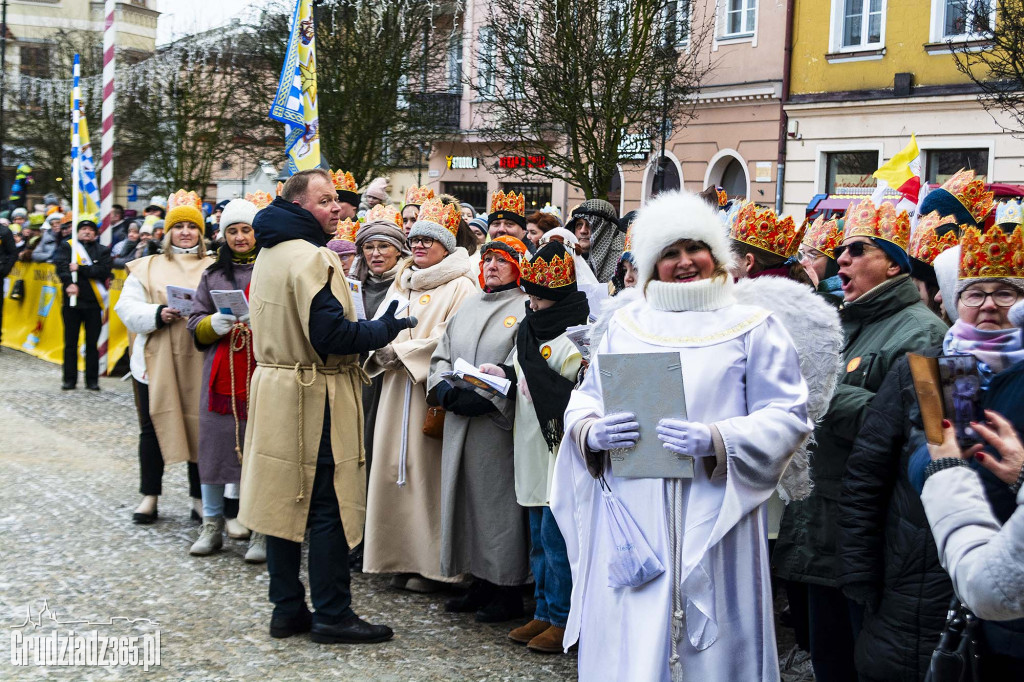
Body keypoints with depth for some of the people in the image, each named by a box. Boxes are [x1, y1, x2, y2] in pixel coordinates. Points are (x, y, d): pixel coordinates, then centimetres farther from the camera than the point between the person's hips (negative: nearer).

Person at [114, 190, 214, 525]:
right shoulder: (147, 267, 10)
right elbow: (127, 307, 1)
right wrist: (157, 314, -16)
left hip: (198, 362, -1)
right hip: (156, 360, 1)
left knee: (198, 425, 3)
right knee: (153, 426, 7)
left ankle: (200, 497, 15)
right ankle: (150, 496, 18)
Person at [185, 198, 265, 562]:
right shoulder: (213, 275, 16)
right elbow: (196, 324, 15)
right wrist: (214, 324, -7)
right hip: (221, 375, 4)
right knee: (214, 445, 5)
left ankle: (262, 532, 5)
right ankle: (211, 526, 17)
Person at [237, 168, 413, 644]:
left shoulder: (269, 253, 14)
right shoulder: (311, 257, -17)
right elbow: (329, 334, -22)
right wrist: (383, 330, -9)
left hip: (274, 389, 9)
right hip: (313, 398, -9)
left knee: (284, 500, 12)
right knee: (328, 508, -2)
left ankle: (287, 609, 20)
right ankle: (332, 616, 4)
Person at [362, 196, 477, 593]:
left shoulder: (459, 286, -3)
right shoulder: (401, 285, 19)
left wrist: (402, 351, -13)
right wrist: (380, 352, -7)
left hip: (433, 390, -6)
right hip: (397, 390, 7)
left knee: (429, 470, -5)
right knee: (396, 468, 4)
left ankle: (434, 565, 2)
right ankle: (403, 558, 12)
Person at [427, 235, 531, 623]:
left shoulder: (525, 309, -4)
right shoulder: (468, 306, 18)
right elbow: (441, 354, 17)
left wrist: (484, 398, -21)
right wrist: (444, 389, -3)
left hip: (500, 422, -7)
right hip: (460, 422, 7)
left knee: (499, 500, -3)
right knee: (469, 498, 9)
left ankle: (509, 593, 5)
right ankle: (481, 581, 19)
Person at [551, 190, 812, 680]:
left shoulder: (751, 327, 4)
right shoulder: (625, 325, 13)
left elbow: (788, 416, -2)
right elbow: (584, 400, 15)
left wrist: (716, 440, -18)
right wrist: (592, 431, -8)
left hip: (711, 521, -2)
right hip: (629, 518, 2)